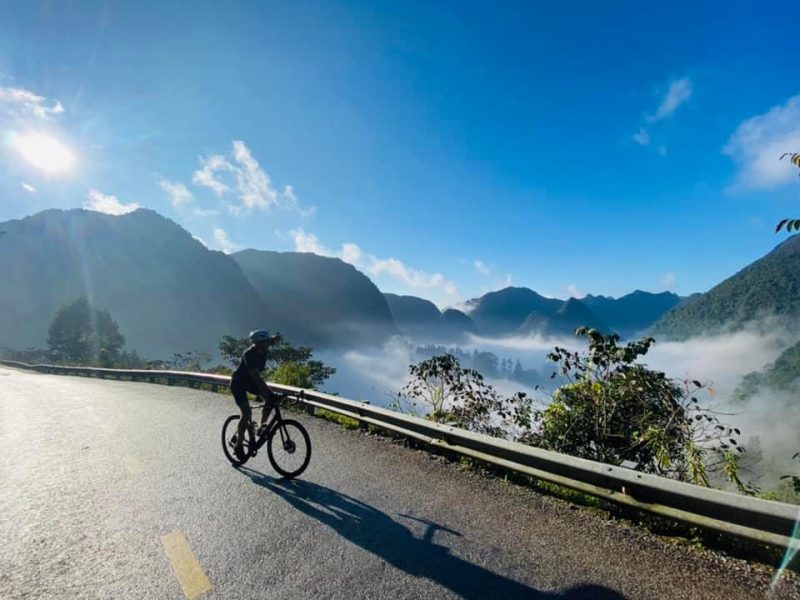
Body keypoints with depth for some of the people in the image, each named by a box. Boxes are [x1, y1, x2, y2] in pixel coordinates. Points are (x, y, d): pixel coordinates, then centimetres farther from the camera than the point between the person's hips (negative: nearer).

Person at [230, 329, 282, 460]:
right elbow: (257, 377, -39)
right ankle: (238, 446, 1)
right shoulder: (249, 355, -34)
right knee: (247, 413, -16)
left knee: (271, 399, -12)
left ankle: (262, 426, 5)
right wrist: (267, 393, -43)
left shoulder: (262, 347, -14)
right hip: (238, 383, -7)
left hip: (250, 381, 7)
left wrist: (276, 338, -43)